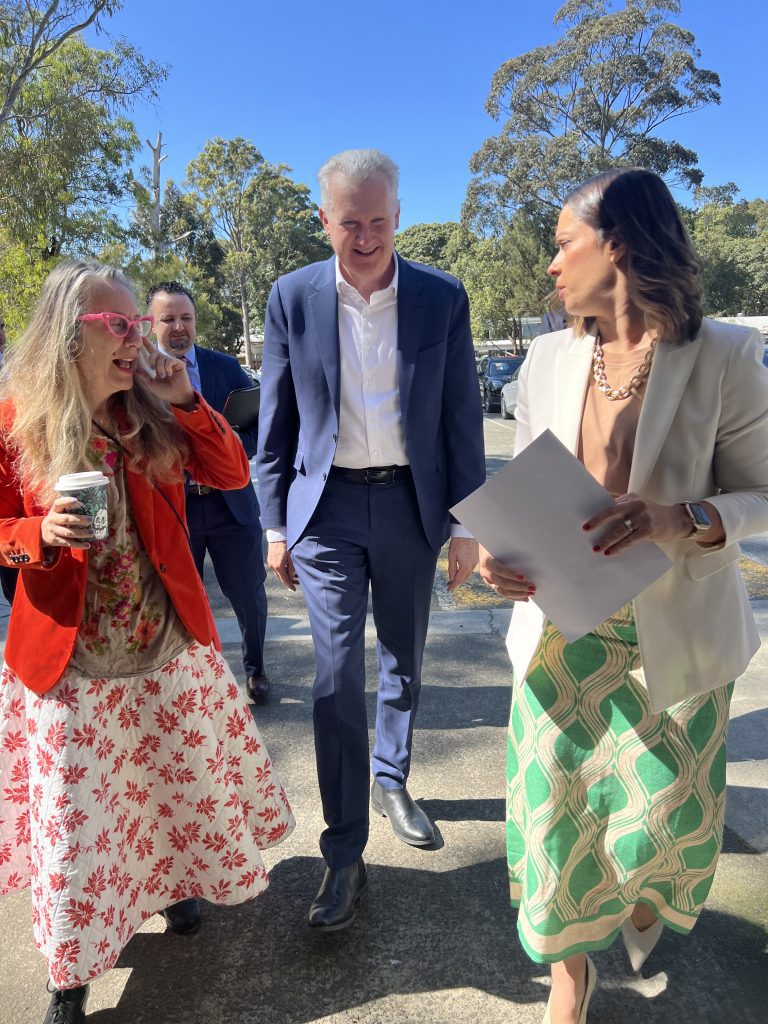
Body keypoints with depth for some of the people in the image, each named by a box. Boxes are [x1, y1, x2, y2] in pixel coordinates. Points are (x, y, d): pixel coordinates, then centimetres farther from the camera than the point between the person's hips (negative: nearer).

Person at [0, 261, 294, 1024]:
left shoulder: (154, 415, -2)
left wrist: (185, 403, -13)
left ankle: (173, 882, 50)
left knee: (182, 779, 19)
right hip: (68, 660, -2)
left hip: (169, 647, 3)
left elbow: (233, 474, -3)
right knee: (72, 816, 9)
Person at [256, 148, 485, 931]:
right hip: (328, 506, -1)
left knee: (403, 661, 16)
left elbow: (462, 418, 0)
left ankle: (391, 781, 42)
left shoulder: (442, 298, -3)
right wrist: (275, 525, 1)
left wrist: (467, 524, -1)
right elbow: (275, 420, 2)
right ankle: (344, 852, 11)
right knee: (337, 676, -2)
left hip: (409, 503, 2)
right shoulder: (293, 297, -2)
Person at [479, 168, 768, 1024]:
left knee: (664, 817, 11)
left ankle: (644, 892, 52)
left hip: (674, 635, -2)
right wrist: (499, 552, -13)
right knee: (556, 808, 8)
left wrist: (684, 521, -26)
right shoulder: (547, 357, 0)